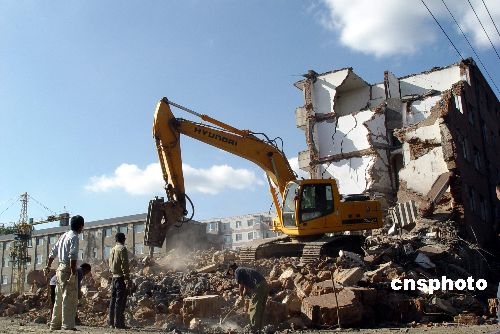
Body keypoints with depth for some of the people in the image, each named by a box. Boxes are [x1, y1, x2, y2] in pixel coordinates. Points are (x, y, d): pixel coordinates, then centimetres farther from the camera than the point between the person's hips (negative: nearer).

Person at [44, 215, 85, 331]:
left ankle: (55, 324, 20)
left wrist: (48, 266, 26)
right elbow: (72, 256, -22)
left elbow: (53, 252, 19)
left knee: (59, 298, 14)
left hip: (60, 269, 9)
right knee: (69, 299, -7)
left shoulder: (64, 236, 15)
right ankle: (68, 325, -8)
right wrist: (73, 273, -25)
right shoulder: (74, 237, -11)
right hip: (68, 269, -9)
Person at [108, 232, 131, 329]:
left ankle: (111, 323, 13)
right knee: (120, 301, -6)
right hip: (121, 277, -8)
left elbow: (110, 264, 17)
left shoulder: (112, 249, 14)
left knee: (113, 300, 10)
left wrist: (113, 273, 19)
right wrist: (127, 279, -16)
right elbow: (124, 265, -16)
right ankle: (118, 323, -6)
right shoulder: (122, 249, -10)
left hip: (114, 277, 8)